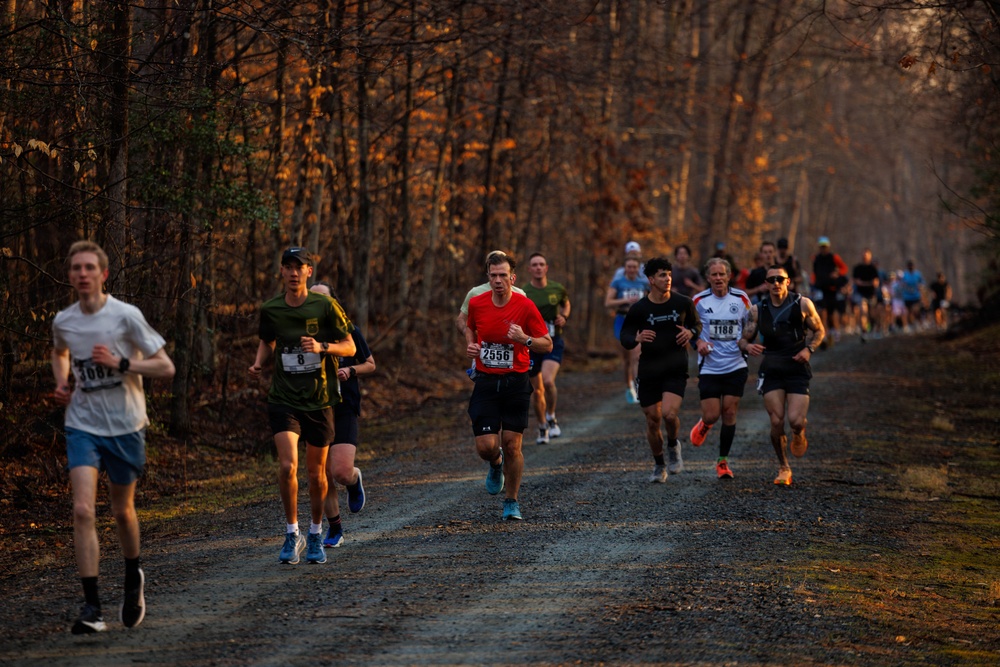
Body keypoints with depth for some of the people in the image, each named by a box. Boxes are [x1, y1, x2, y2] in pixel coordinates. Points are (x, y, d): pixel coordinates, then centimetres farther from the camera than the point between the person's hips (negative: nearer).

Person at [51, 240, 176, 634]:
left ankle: (133, 578, 42)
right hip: (83, 426, 2)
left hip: (125, 427, -2)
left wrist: (119, 363, -22)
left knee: (122, 511, 13)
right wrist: (61, 383, 6)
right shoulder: (63, 322, 0)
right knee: (83, 510, -15)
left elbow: (165, 368, -11)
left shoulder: (126, 316, -12)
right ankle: (91, 608, -16)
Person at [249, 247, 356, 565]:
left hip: (318, 400, 0)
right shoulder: (270, 310, 0)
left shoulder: (325, 306, -6)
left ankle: (316, 536, 28)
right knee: (287, 466, -16)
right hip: (283, 399, 0)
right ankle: (292, 535, 0)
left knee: (316, 473, 8)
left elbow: (350, 347, -1)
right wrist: (259, 363, -1)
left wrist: (322, 347, -20)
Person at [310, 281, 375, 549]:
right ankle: (334, 528, 20)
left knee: (341, 472, -17)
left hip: (344, 409, -2)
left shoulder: (349, 331, 0)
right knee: (323, 478, 3)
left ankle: (355, 480, 20)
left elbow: (370, 364, 9)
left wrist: (350, 370, -11)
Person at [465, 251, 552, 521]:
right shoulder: (477, 303, 0)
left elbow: (547, 345, -3)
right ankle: (496, 465, 32)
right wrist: (470, 344, 2)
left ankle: (511, 502, 16)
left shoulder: (525, 306, -8)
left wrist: (525, 339, -22)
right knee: (486, 446, -6)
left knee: (512, 445, -3)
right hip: (485, 382, 2)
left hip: (516, 382, -2)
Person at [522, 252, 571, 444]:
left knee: (548, 381, -24)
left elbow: (566, 303, 22)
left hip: (553, 342, 0)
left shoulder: (557, 289, 1)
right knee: (538, 391, 8)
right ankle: (542, 428, 29)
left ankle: (551, 417, 0)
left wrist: (564, 317, 2)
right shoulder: (523, 293, -6)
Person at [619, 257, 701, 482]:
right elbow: (624, 337, 3)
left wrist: (691, 332, -7)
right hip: (649, 370, 1)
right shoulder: (639, 309, -3)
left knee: (669, 414, -21)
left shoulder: (683, 303, 0)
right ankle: (659, 466, 26)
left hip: (676, 369, -1)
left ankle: (673, 445, 12)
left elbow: (697, 324, 16)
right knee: (652, 420, 4)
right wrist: (637, 339, -20)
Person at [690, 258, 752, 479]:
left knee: (729, 413, -1)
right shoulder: (699, 301, -3)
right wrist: (698, 342, -12)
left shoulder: (741, 299, 1)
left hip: (735, 367, 1)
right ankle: (704, 426, 33)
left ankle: (723, 461, 12)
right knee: (711, 415, -6)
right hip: (709, 368, -1)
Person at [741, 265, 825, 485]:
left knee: (796, 421, -14)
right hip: (771, 371, 1)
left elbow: (819, 330, 8)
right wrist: (747, 346, -19)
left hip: (797, 369, -1)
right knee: (777, 422, -7)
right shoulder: (758, 310, 1)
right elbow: (744, 339, 6)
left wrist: (809, 349, -10)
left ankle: (799, 434, 26)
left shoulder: (803, 304, -3)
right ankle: (783, 467, 13)